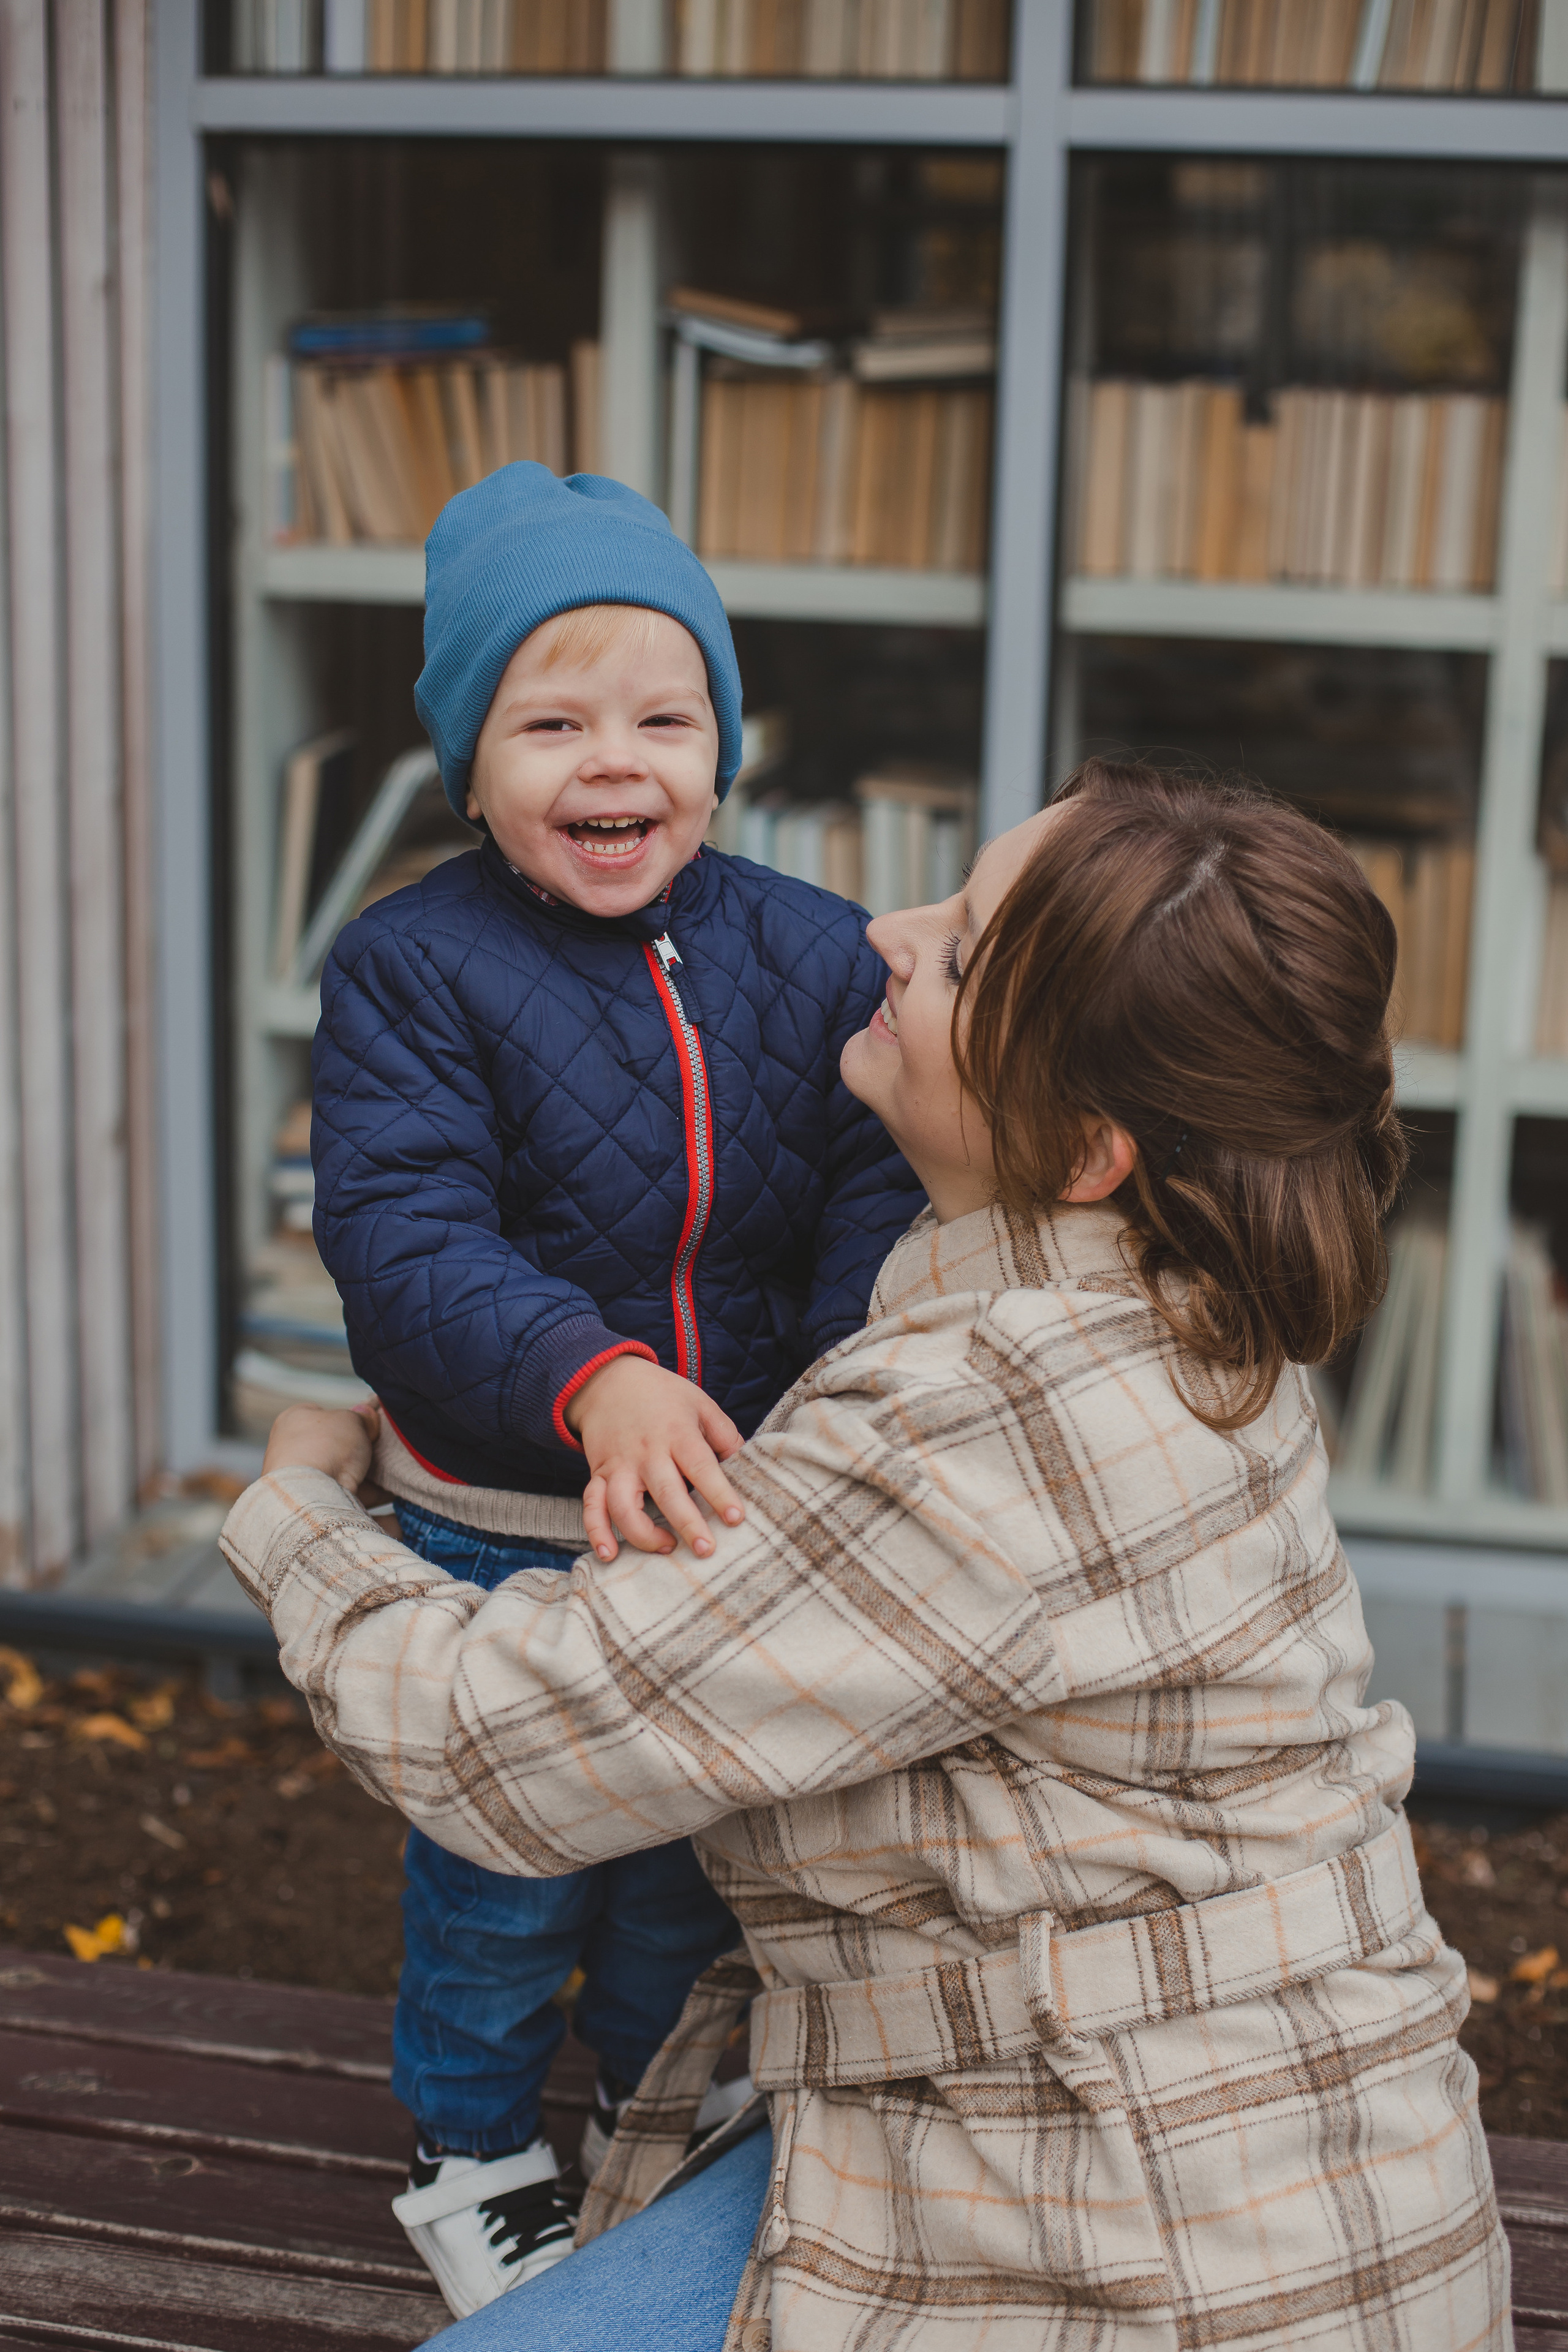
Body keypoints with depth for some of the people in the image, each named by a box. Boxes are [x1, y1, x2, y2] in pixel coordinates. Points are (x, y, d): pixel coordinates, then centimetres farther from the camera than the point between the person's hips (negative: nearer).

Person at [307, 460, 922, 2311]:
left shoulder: (811, 957, -5)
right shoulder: (411, 970, -14)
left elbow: (881, 1199, -10)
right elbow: (406, 1238, -24)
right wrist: (592, 1380, -40)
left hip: (734, 1512, 3)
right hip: (500, 1525, -3)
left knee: (699, 1850, 20)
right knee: (505, 1865, 12)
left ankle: (654, 2110, 48)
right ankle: (474, 2156, 39)